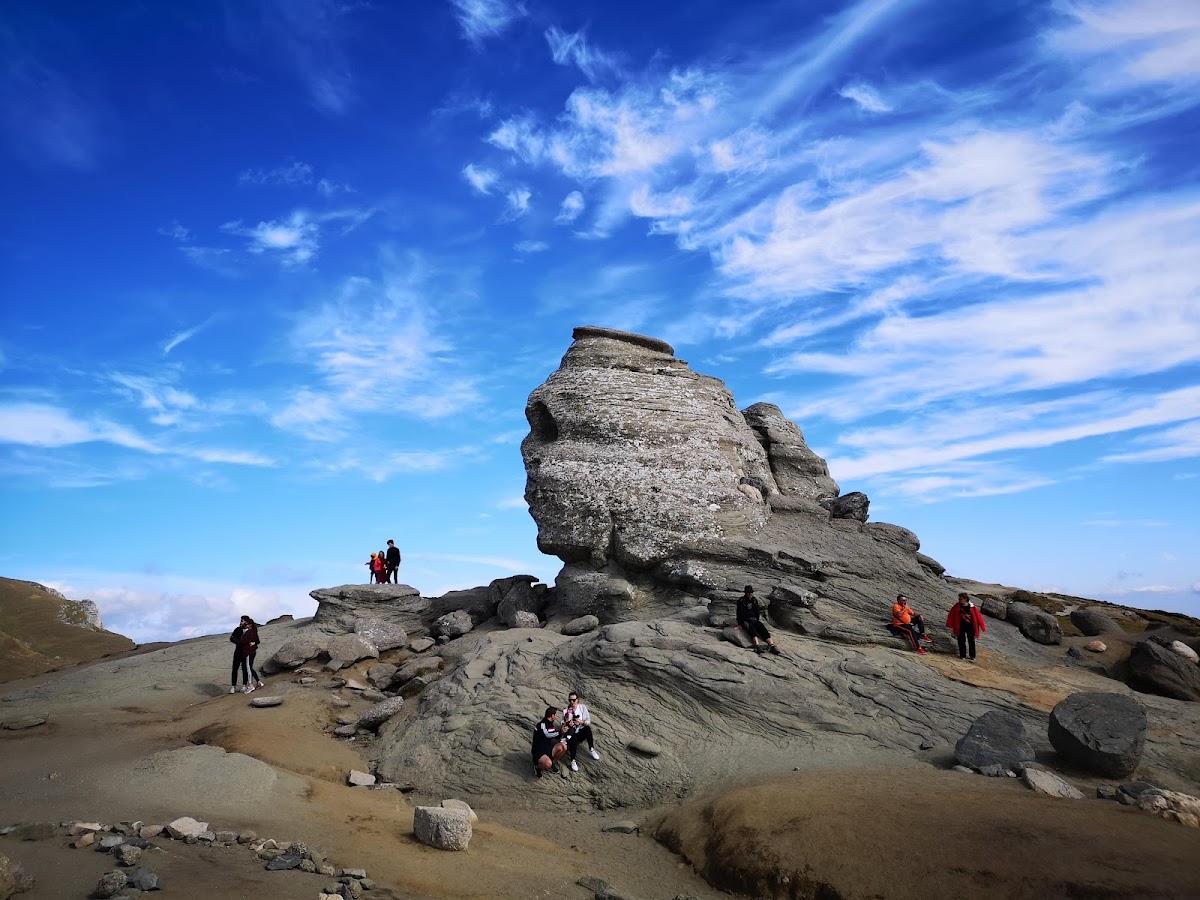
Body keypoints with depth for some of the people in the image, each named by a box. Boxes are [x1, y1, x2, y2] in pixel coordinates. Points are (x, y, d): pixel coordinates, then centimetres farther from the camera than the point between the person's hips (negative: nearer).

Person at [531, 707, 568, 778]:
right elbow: (548, 734, -38)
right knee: (548, 764, -37)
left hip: (548, 749, 8)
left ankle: (553, 763, 7)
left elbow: (557, 736, 16)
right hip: (539, 753, -8)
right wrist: (561, 732, -50)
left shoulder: (550, 724, 7)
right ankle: (537, 767, -2)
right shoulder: (542, 725, -20)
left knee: (563, 746, -14)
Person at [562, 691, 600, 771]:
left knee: (587, 728, -33)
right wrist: (567, 724, -19)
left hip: (581, 732, 1)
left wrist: (582, 722, -19)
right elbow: (563, 723, 3)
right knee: (573, 739, -36)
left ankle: (591, 749, -22)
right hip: (572, 734, -1)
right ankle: (573, 761, -35)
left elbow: (589, 721, 0)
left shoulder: (583, 707, 4)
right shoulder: (566, 710, 6)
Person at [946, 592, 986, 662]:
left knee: (971, 641, 4)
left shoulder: (972, 607, -12)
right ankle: (962, 655, 17)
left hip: (970, 626, -2)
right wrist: (950, 625, 3)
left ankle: (972, 656, 14)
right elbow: (951, 615, 0)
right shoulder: (957, 606, -7)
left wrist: (982, 627, -6)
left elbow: (978, 616, -8)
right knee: (961, 641, 5)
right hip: (961, 626, 2)